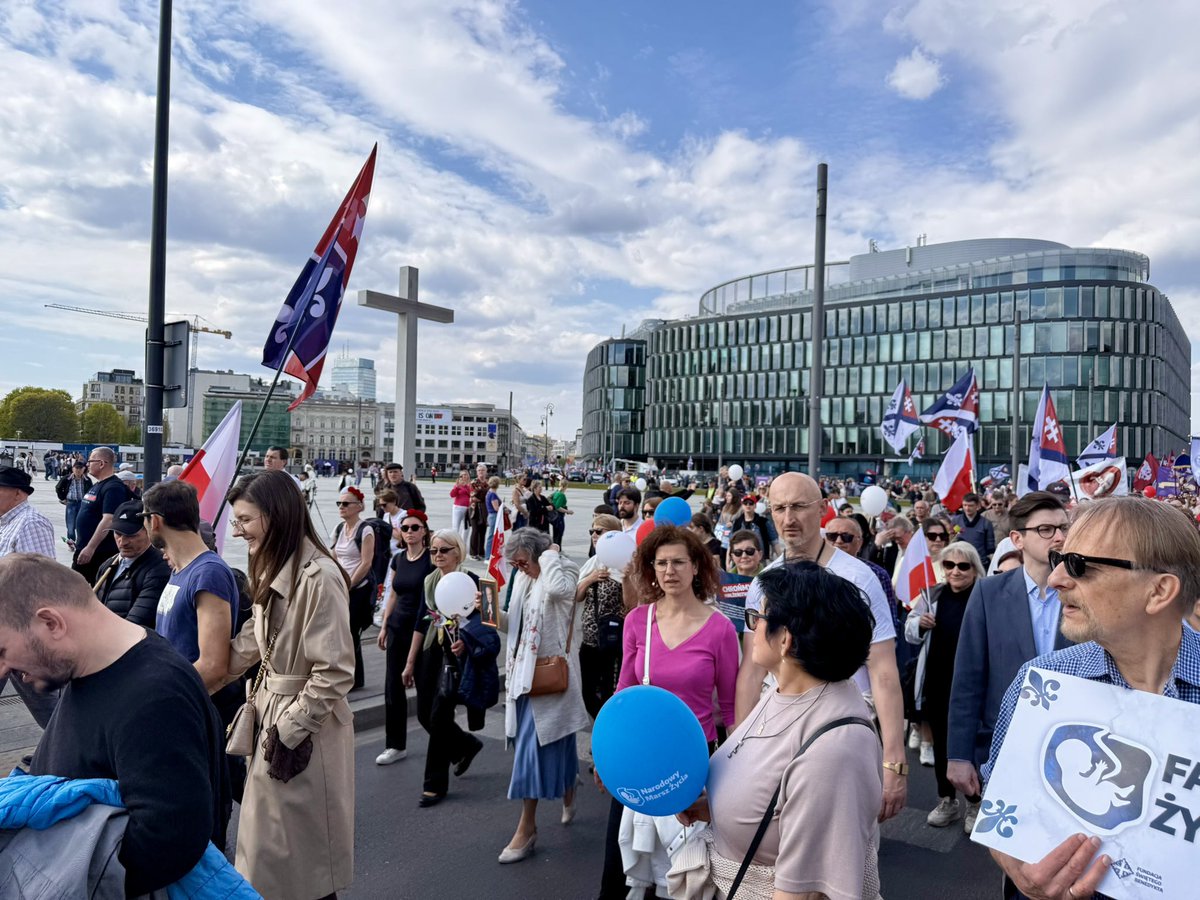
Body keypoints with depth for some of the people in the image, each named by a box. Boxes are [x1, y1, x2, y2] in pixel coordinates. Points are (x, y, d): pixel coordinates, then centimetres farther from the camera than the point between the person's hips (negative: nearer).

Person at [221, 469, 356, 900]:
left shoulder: (319, 577, -24)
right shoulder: (273, 574, 7)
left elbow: (336, 673, -23)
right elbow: (248, 644, 15)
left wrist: (290, 730, -17)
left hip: (305, 729, -9)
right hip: (273, 712, 9)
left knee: (303, 857, 9)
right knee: (271, 846, 22)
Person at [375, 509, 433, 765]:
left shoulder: (431, 560, -10)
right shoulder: (398, 558, 8)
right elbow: (393, 595, 16)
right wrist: (384, 626, 13)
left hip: (422, 629, -6)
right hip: (398, 627, 6)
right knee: (393, 687, 8)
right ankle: (395, 745, 20)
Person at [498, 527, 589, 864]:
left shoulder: (564, 570, -14)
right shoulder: (522, 577, 8)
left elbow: (556, 588, -40)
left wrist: (550, 554, -23)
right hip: (525, 672, 8)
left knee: (532, 745, -5)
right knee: (555, 741, 20)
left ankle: (527, 827, 7)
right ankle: (568, 800, 39)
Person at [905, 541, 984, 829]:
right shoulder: (933, 596, 6)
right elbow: (910, 632, 11)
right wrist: (919, 624, -9)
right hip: (936, 683, 5)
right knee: (940, 742, 16)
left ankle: (975, 804, 29)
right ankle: (947, 800, 34)